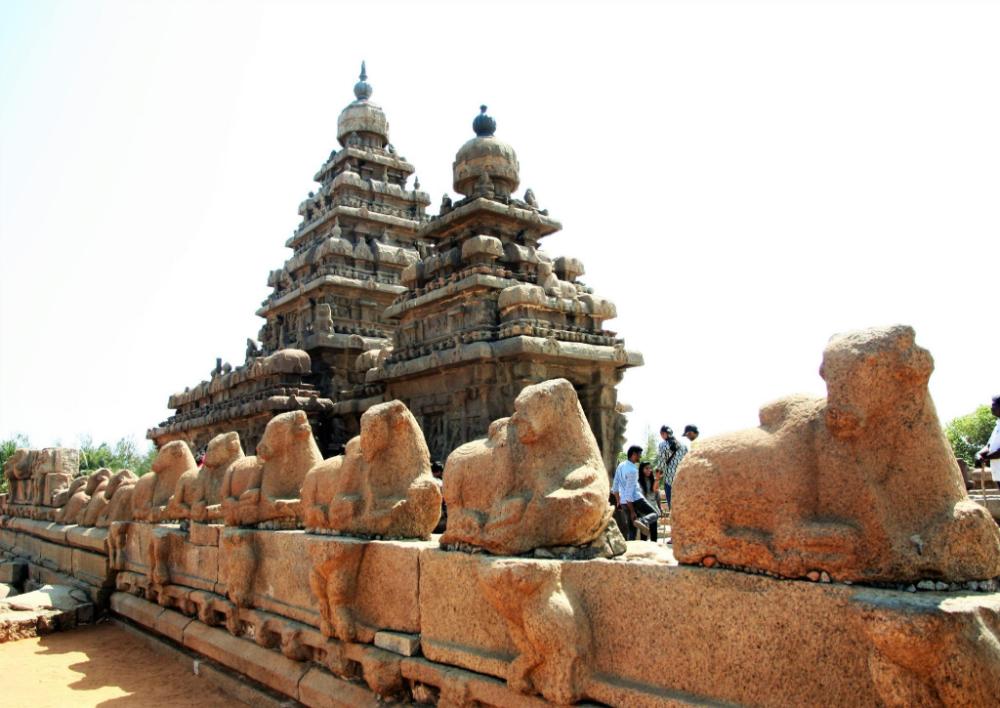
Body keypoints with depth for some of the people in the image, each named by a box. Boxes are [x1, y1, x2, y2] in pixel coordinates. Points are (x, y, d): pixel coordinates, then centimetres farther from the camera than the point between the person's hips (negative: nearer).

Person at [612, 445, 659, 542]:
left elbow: (615, 486, 14)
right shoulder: (632, 470, -17)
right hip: (636, 499, -7)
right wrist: (632, 511, -16)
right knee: (654, 513, 7)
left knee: (631, 530, 13)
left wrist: (618, 501, 24)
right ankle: (644, 520, -26)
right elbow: (629, 492, -19)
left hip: (624, 502, 7)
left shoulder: (621, 466, 8)